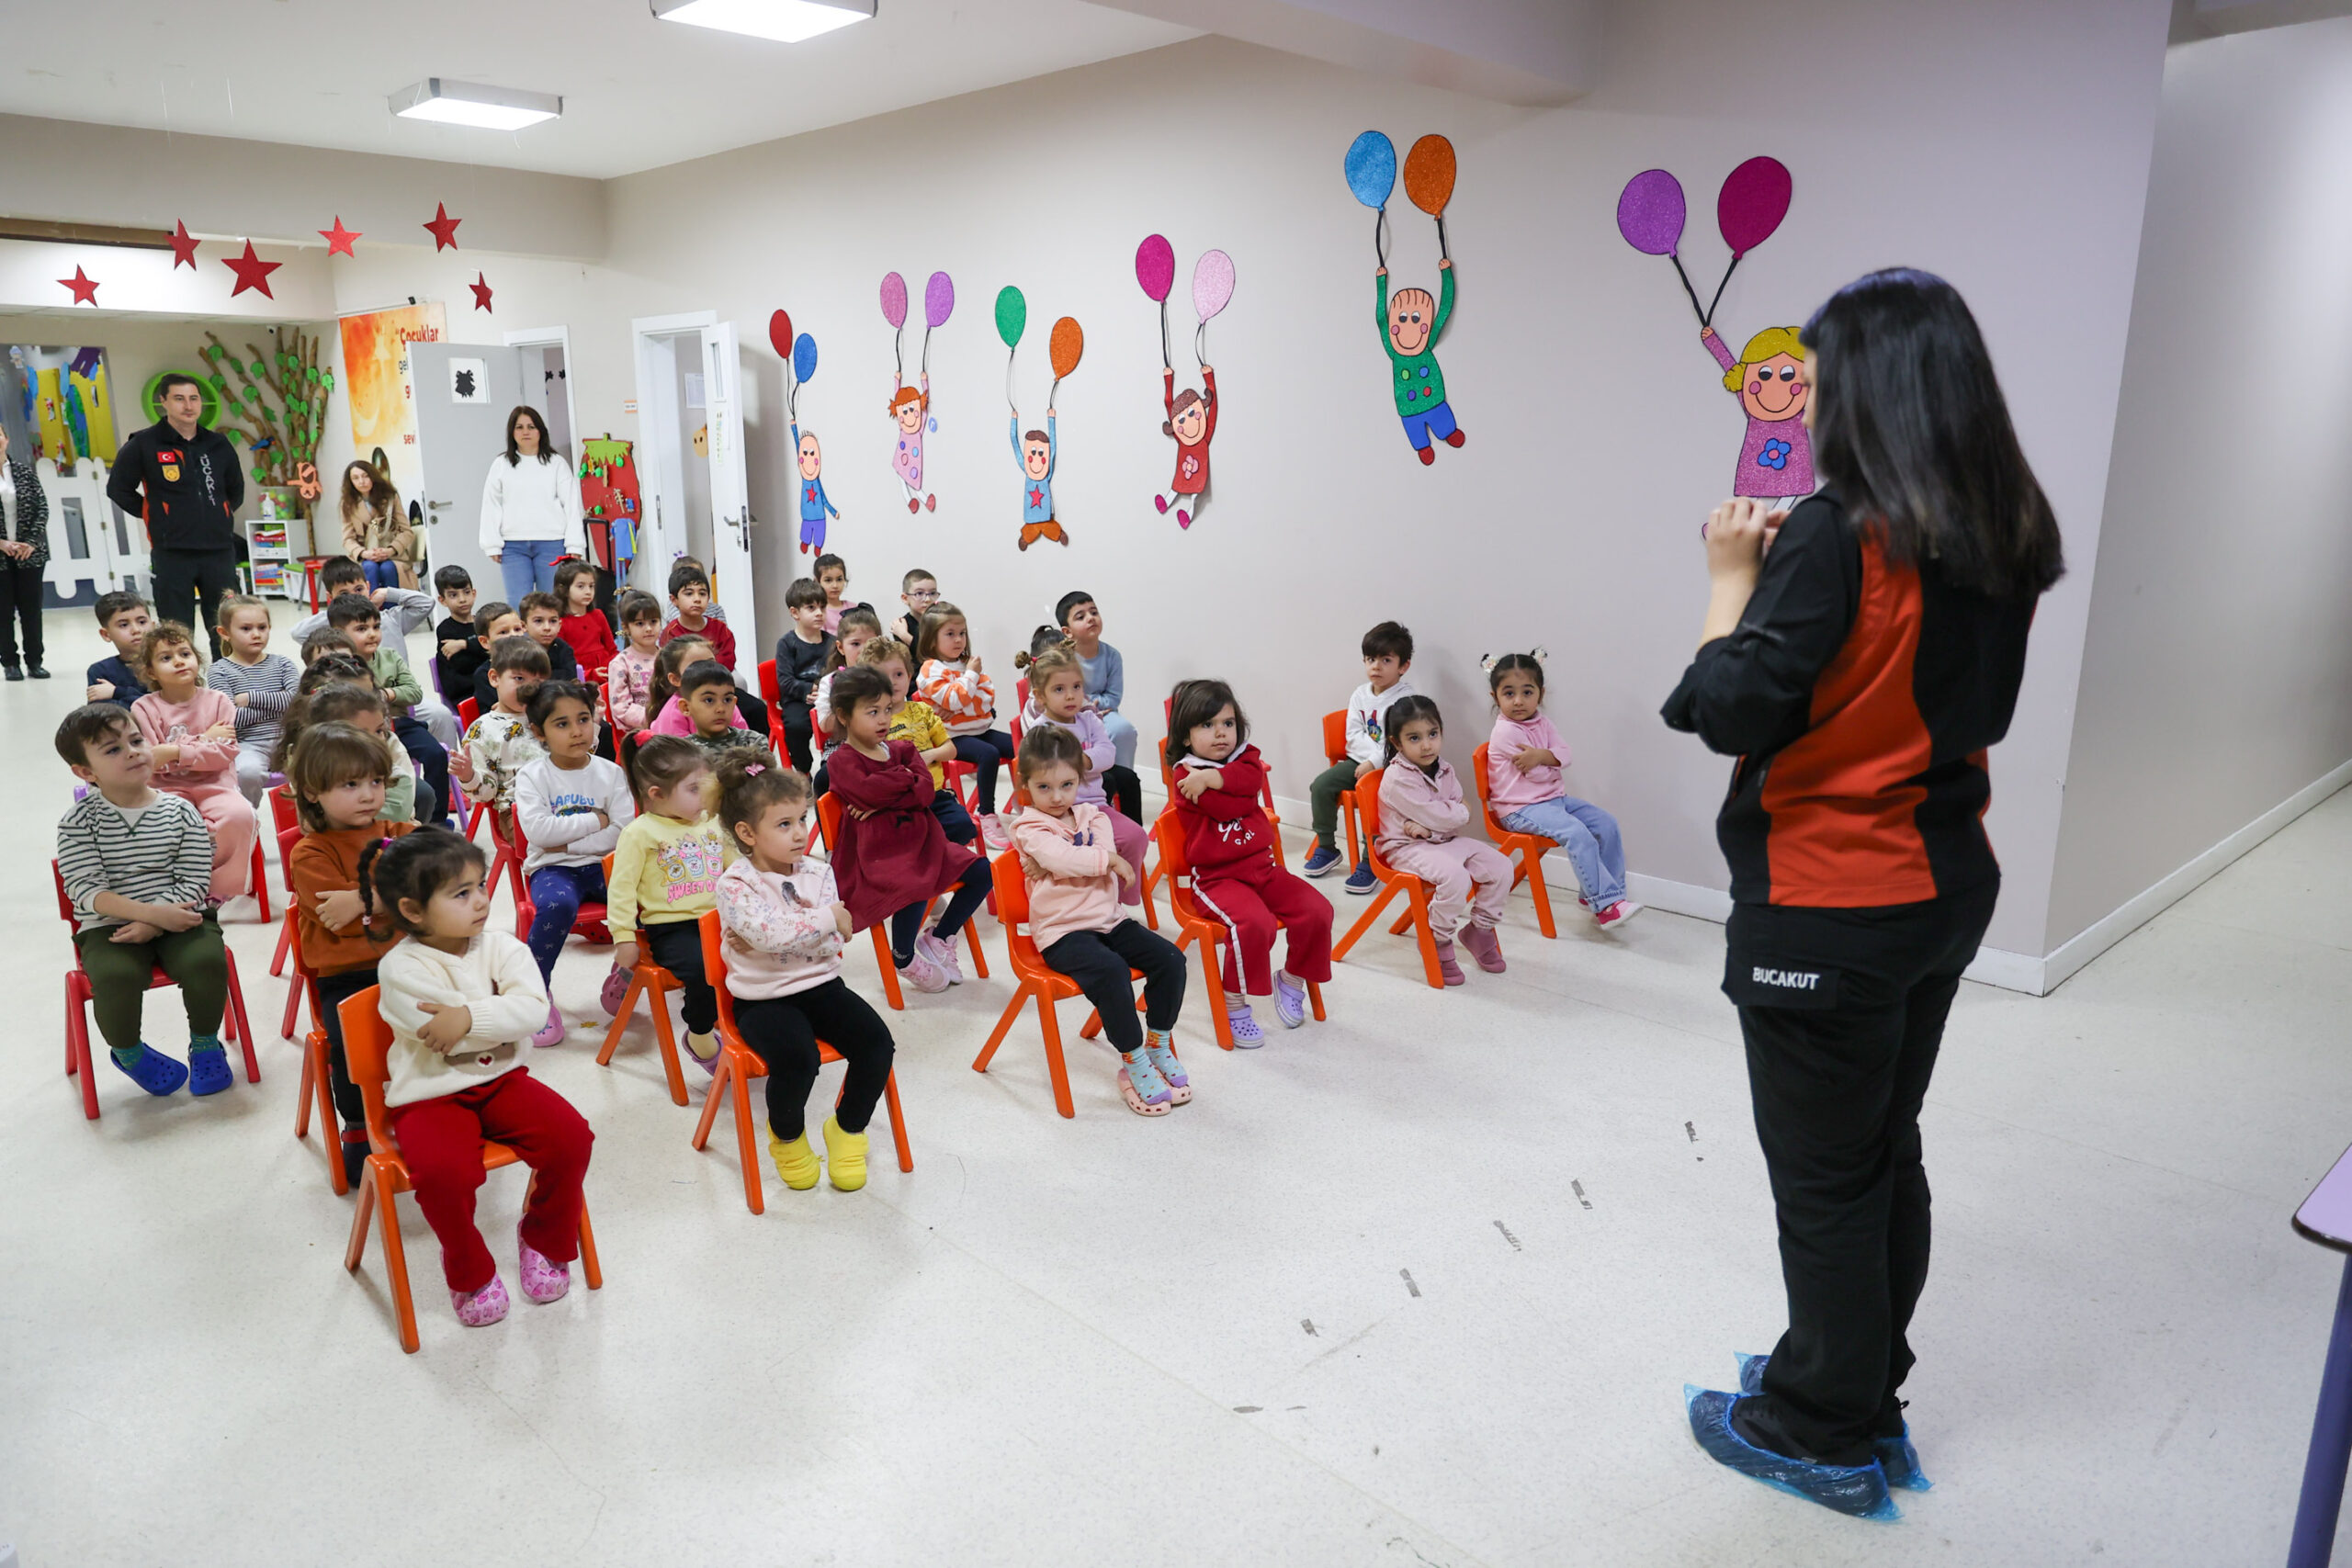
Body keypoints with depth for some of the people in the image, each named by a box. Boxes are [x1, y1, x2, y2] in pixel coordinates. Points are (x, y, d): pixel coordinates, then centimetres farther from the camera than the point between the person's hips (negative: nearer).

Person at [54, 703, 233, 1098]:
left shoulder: (181, 813, 1)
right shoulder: (78, 821, -2)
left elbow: (194, 883, -5)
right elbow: (85, 888, -11)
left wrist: (152, 925, -19)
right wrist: (152, 912, -23)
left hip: (179, 917, 1)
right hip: (108, 925, -1)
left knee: (207, 961, -28)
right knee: (114, 976, -30)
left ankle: (205, 1045, 2)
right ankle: (127, 1050, 4)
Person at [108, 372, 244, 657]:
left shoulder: (218, 445, 10)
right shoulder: (143, 444, -1)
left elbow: (236, 489, 23)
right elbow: (118, 489, 6)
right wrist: (153, 516, 2)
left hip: (220, 549, 3)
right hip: (172, 553, -3)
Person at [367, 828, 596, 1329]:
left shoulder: (501, 946, -1)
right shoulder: (401, 968, -12)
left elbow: (530, 1008, -17)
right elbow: (445, 1036, -21)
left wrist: (468, 1017, -26)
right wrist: (497, 1015, -14)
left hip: (500, 1079, 4)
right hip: (430, 1096, -4)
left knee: (570, 1136, -17)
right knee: (443, 1170, -32)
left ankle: (544, 1240, 12)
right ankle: (468, 1270, 0)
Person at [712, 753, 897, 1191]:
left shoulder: (819, 872, 3)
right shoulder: (735, 884, -10)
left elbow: (831, 944, -5)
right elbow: (770, 932, -28)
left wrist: (772, 938, -18)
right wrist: (828, 917, -19)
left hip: (820, 985, 5)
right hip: (763, 998, -4)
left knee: (876, 1041, -18)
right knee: (796, 1056, -31)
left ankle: (848, 1129, 9)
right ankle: (787, 1137, 3)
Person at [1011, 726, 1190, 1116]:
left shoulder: (1092, 816, 12)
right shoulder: (1029, 827, -2)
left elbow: (1105, 847, -9)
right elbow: (1061, 857, -22)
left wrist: (1053, 864, -17)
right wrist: (1111, 861, -14)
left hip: (1109, 920, 6)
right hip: (1062, 932, -6)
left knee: (1170, 959, -13)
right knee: (1110, 971, -32)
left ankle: (1158, 1046, 4)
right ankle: (1134, 1064, -17)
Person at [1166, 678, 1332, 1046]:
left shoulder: (1246, 757, 10)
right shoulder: (1186, 776, -8)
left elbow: (1252, 778, -16)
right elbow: (1236, 805, -20)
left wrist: (1212, 777, -21)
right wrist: (1233, 781, -4)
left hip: (1262, 867, 6)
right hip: (1216, 876, -6)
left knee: (1317, 910, -10)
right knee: (1255, 922, -32)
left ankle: (1292, 979, 15)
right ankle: (1233, 1002, -13)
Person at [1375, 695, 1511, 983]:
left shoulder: (1444, 770, 6)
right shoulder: (1398, 778, -18)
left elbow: (1461, 818, 1)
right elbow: (1437, 817, -21)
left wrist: (1427, 826, -17)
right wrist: (1460, 811, -2)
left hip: (1445, 840, 8)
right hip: (1407, 849, -8)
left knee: (1500, 867, -7)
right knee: (1455, 875, -34)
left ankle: (1480, 929, 13)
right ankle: (1437, 941, -13)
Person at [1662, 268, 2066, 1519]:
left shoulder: (1836, 537, -21)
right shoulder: (2001, 538, 4)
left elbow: (1729, 713, -22)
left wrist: (1733, 579, -7)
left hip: (1827, 911, -8)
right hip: (1946, 885, 8)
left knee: (1825, 1180, 8)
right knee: (1886, 1153, 21)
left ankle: (1822, 1435, 26)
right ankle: (1867, 1400, 38)